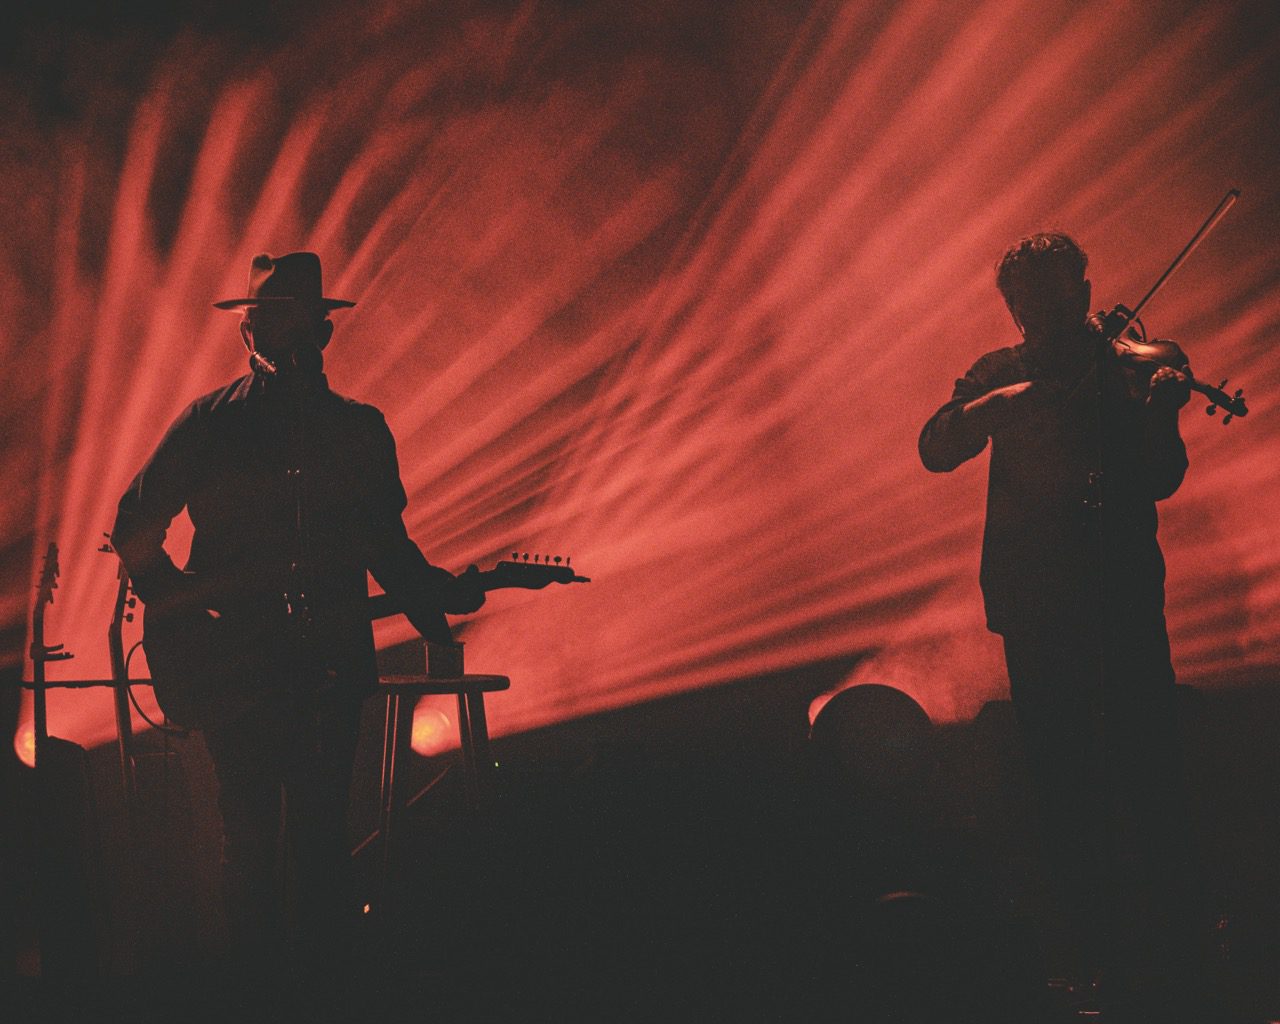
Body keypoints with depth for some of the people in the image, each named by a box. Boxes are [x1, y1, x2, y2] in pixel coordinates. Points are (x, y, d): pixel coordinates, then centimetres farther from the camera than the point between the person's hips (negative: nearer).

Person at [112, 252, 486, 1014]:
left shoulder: (360, 430, 9)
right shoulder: (210, 424, 2)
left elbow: (387, 542, 15)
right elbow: (134, 528, 7)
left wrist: (436, 594, -2)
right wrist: (182, 609, -1)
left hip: (331, 664, 1)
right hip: (232, 662, -1)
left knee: (322, 832, 2)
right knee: (250, 834, 2)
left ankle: (327, 980, 13)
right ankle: (259, 982, 15)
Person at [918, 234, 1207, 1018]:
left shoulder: (1129, 368, 8)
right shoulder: (1001, 376, 13)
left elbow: (1161, 480, -1)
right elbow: (937, 450, 0)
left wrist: (1162, 413, -20)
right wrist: (994, 403, -16)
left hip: (1124, 588, -2)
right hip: (1037, 593, 2)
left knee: (1147, 754, -7)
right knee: (1062, 765, 2)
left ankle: (1170, 930, -2)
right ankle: (1093, 929, 9)